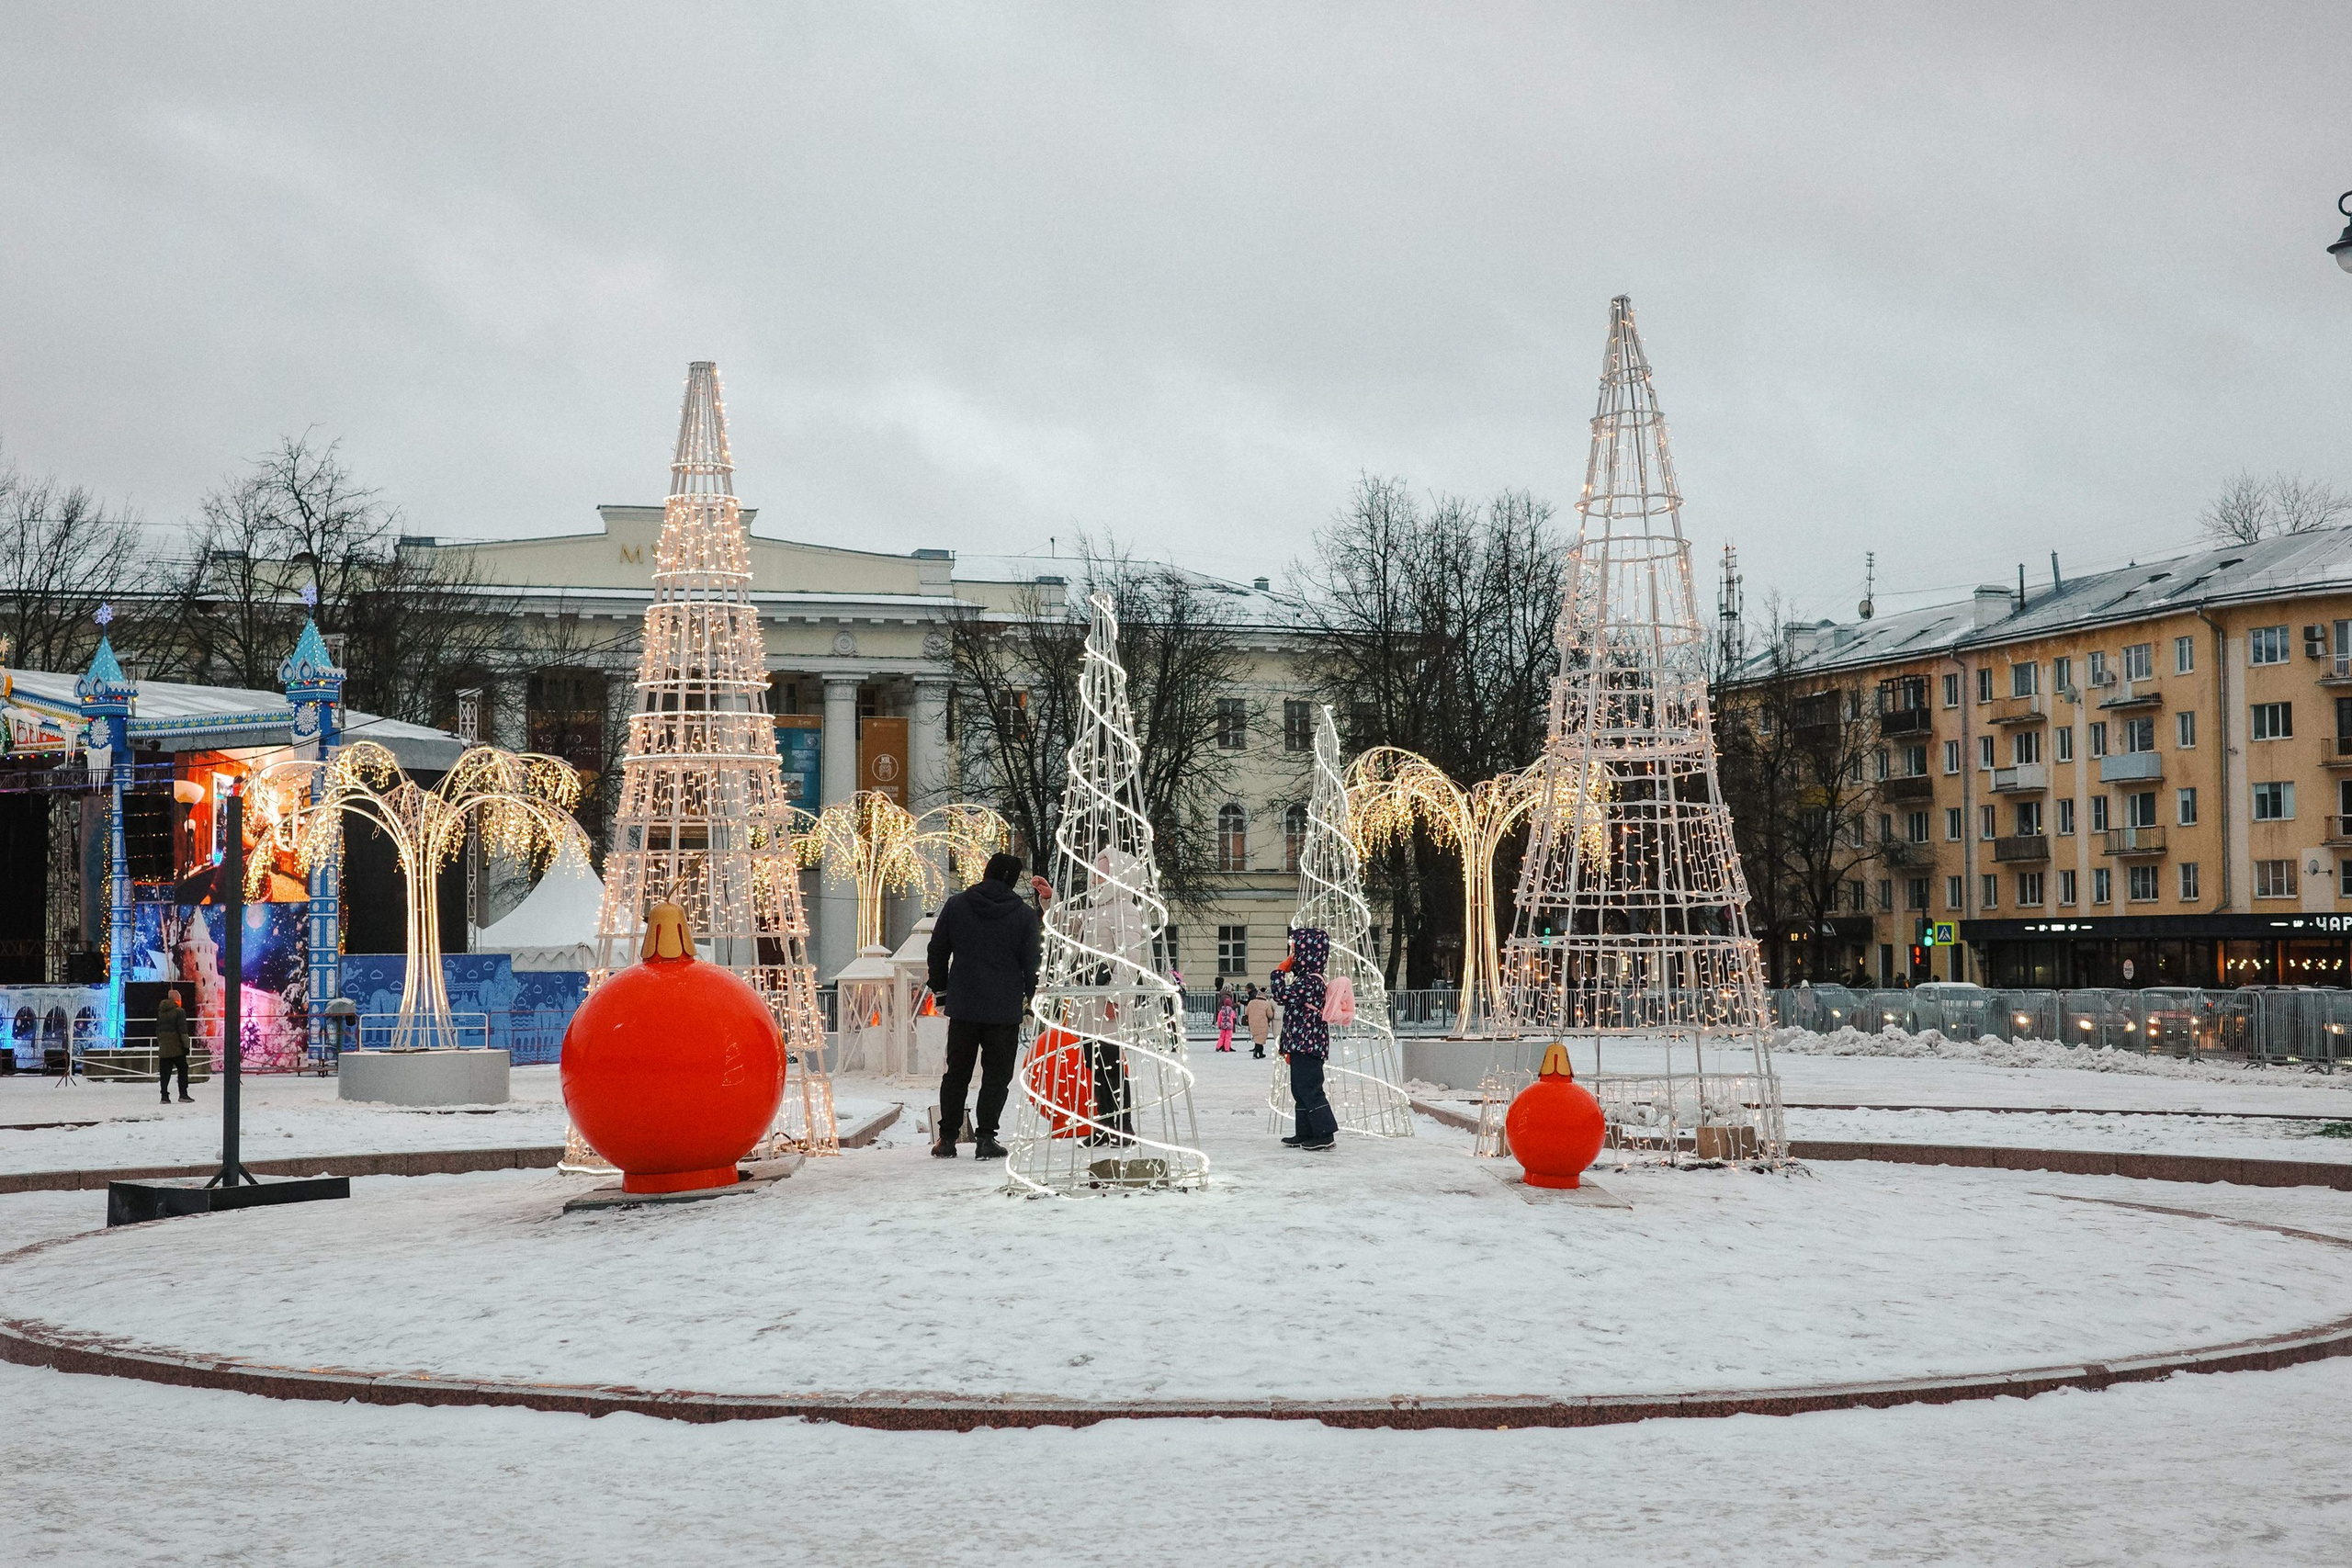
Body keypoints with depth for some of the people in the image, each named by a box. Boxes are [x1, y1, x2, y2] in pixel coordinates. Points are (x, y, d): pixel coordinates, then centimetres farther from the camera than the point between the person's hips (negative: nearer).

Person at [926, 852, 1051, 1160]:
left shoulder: (956, 905, 2)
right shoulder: (1024, 915, -4)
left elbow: (937, 950, 7)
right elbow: (1033, 961, 0)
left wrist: (940, 990, 17)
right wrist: (1030, 998, 13)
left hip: (962, 1005, 2)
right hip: (1005, 1008, -2)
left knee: (957, 1073, 12)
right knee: (997, 1075, 5)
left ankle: (947, 1138, 11)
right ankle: (985, 1138, -3)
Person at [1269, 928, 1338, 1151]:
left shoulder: (1310, 981, -17)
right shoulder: (1309, 979, 17)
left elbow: (1282, 995, -27)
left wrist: (1279, 972, -11)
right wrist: (1289, 1048, 25)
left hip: (1307, 1047, -11)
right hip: (1301, 1046, 11)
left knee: (1310, 1090, -8)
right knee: (1300, 1091, 15)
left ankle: (1325, 1134, -5)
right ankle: (1305, 1134, 20)